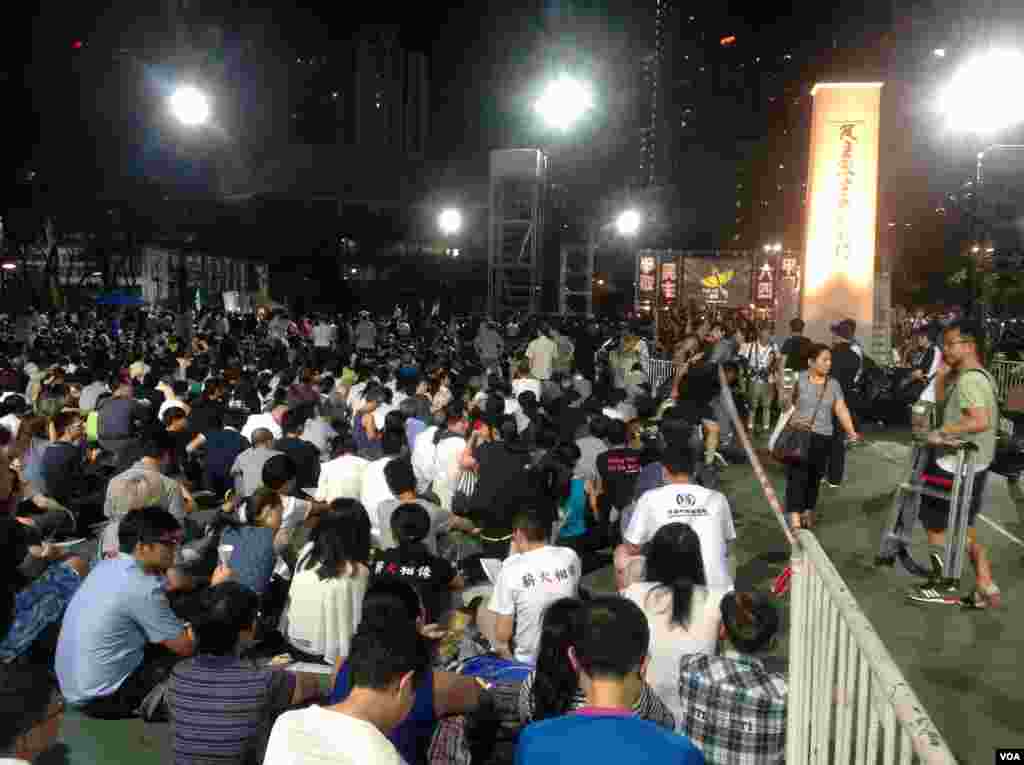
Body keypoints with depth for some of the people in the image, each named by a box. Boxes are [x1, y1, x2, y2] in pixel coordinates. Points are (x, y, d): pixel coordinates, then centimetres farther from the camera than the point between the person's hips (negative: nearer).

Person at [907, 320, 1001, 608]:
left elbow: (981, 421, -33)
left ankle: (944, 586, 18)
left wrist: (942, 432, -24)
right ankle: (986, 588, 22)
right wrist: (942, 373, 6)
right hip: (973, 464, 10)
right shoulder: (978, 376, 11)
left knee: (933, 523, 6)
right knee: (965, 526, 19)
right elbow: (940, 400, 19)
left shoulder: (968, 379, -21)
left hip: (955, 465, -10)